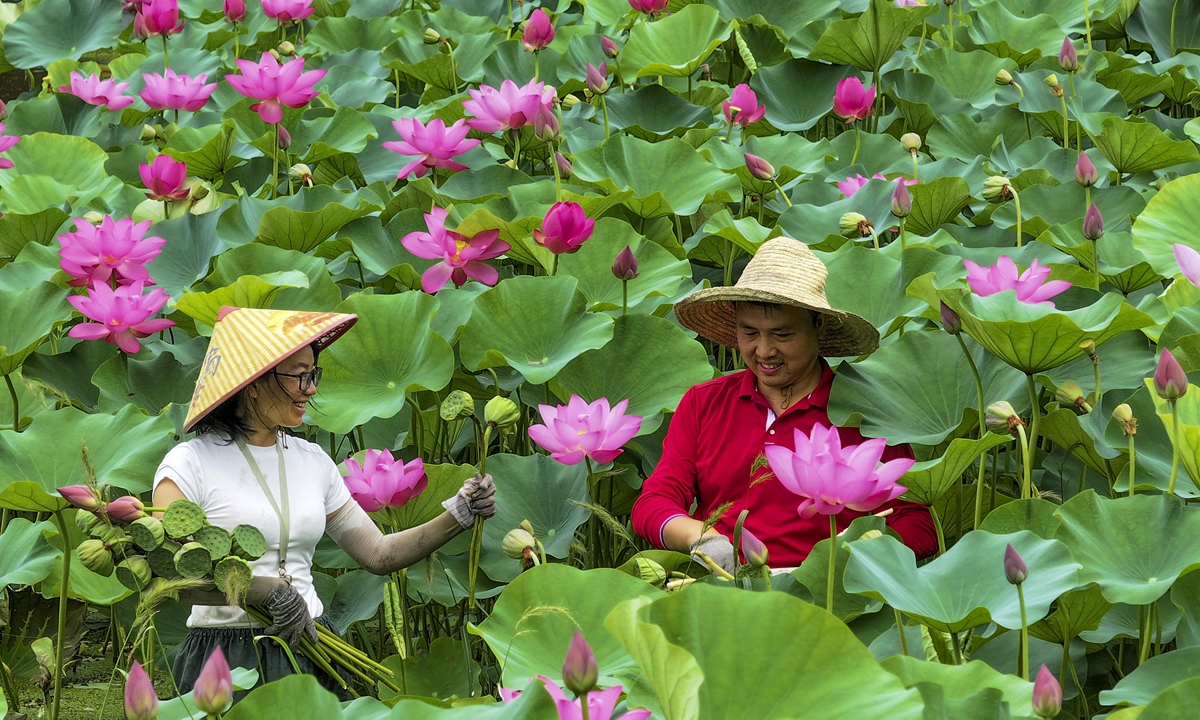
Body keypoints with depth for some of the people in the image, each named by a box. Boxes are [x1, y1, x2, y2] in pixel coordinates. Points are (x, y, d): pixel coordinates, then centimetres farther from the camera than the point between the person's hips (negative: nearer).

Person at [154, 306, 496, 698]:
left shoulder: (312, 460, 10)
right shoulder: (190, 463, -9)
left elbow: (378, 554, 12)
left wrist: (459, 514, 1)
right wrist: (270, 592, -23)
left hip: (311, 651, 5)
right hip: (226, 665, -5)